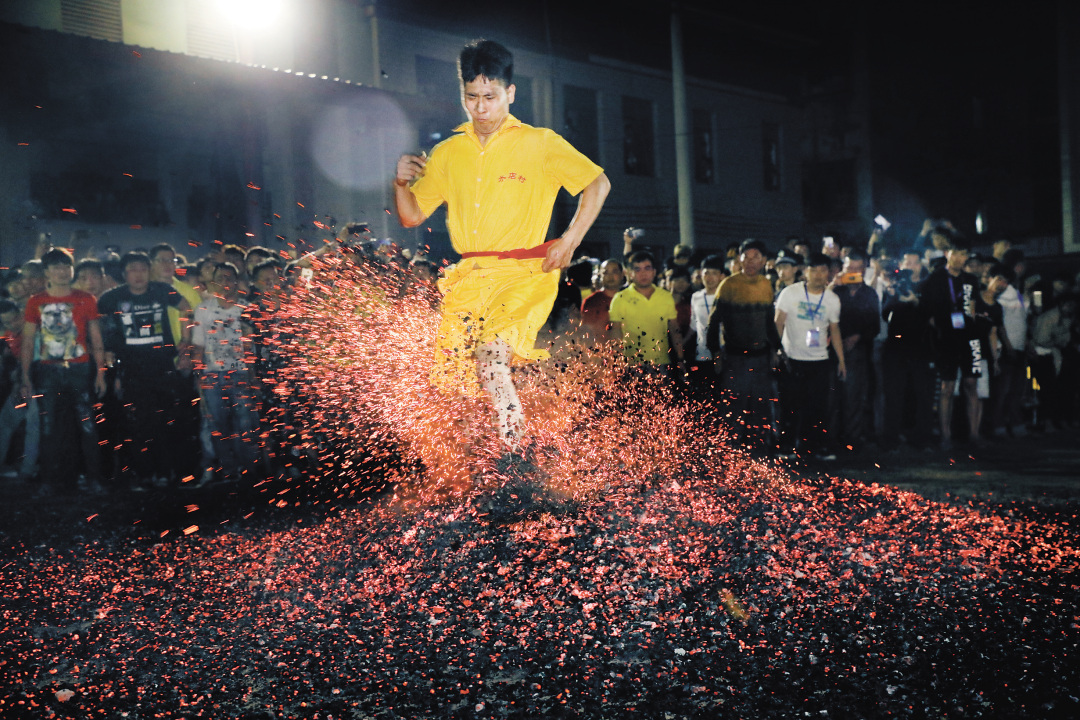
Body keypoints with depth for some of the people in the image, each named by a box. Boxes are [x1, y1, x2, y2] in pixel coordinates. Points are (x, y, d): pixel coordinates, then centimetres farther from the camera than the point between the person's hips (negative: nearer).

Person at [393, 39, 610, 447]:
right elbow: (412, 216, 15)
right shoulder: (448, 153, 13)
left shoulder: (540, 144, 3)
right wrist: (400, 183, -6)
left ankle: (516, 451, -13)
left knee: (491, 354, -28)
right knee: (455, 370, -1)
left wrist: (570, 242, -5)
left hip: (524, 273, -5)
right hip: (469, 276, 5)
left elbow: (598, 183, 5)